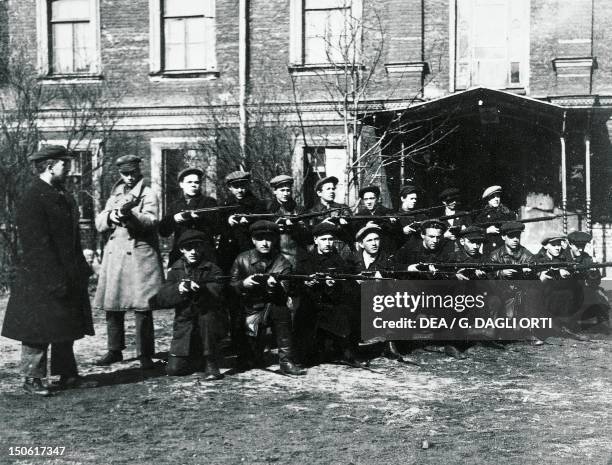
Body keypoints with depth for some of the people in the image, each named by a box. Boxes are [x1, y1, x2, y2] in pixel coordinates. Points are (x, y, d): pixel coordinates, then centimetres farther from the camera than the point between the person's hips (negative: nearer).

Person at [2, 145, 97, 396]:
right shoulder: (32, 199, -15)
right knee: (38, 330, -1)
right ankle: (32, 378, 10)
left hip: (67, 276, 9)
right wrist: (55, 280, -22)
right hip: (41, 279, -9)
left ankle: (67, 375, 22)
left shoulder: (63, 196, 14)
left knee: (66, 328, 13)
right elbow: (38, 245, -20)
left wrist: (81, 270, 14)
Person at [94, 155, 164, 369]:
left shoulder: (148, 194, 3)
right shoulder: (115, 195, 19)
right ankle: (114, 350, 19)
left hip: (140, 254, -5)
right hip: (114, 254, 5)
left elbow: (151, 221, -12)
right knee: (112, 306, 6)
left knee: (142, 307, -6)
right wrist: (110, 217, -8)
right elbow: (99, 223, 13)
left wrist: (129, 214, -28)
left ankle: (145, 354, 0)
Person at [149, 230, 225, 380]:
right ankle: (199, 358, 22)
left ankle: (211, 364, -20)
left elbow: (214, 295, -20)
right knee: (174, 369, -12)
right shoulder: (175, 269, 7)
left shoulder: (212, 269, -1)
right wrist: (178, 288, -23)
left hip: (208, 323, -2)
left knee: (207, 314, -36)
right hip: (184, 325, 2)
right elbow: (160, 300, -4)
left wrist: (195, 287, -37)